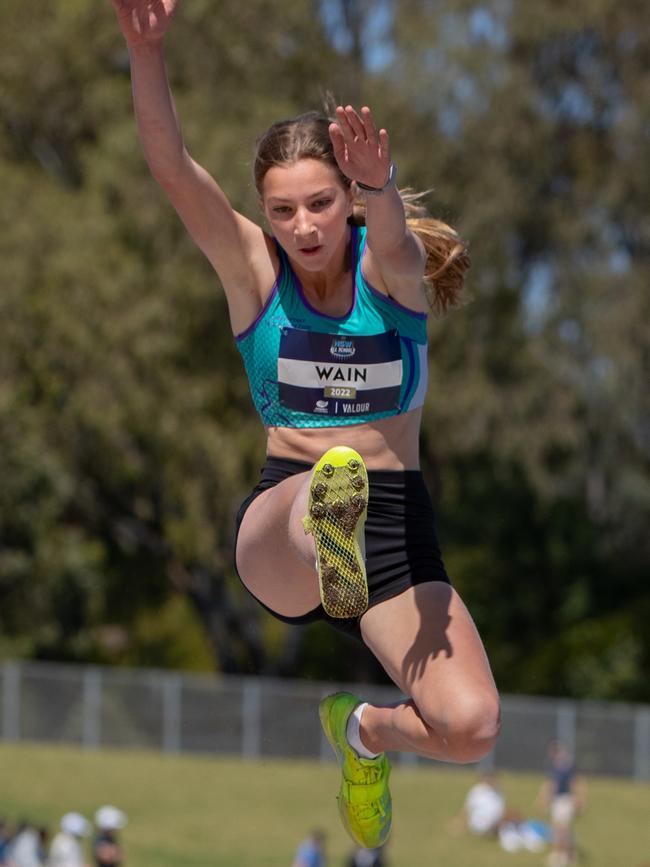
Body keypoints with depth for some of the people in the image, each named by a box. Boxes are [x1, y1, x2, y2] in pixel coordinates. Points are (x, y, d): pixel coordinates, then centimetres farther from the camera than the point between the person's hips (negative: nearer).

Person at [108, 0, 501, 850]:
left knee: (471, 729, -18)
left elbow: (392, 242, -28)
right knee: (314, 497, -41)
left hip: (398, 518, 1)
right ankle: (329, 538, -79)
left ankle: (366, 730, 16)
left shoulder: (391, 269, -1)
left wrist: (378, 186, -53)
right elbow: (172, 168, -15)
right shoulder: (254, 269, 2)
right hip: (276, 522, -1)